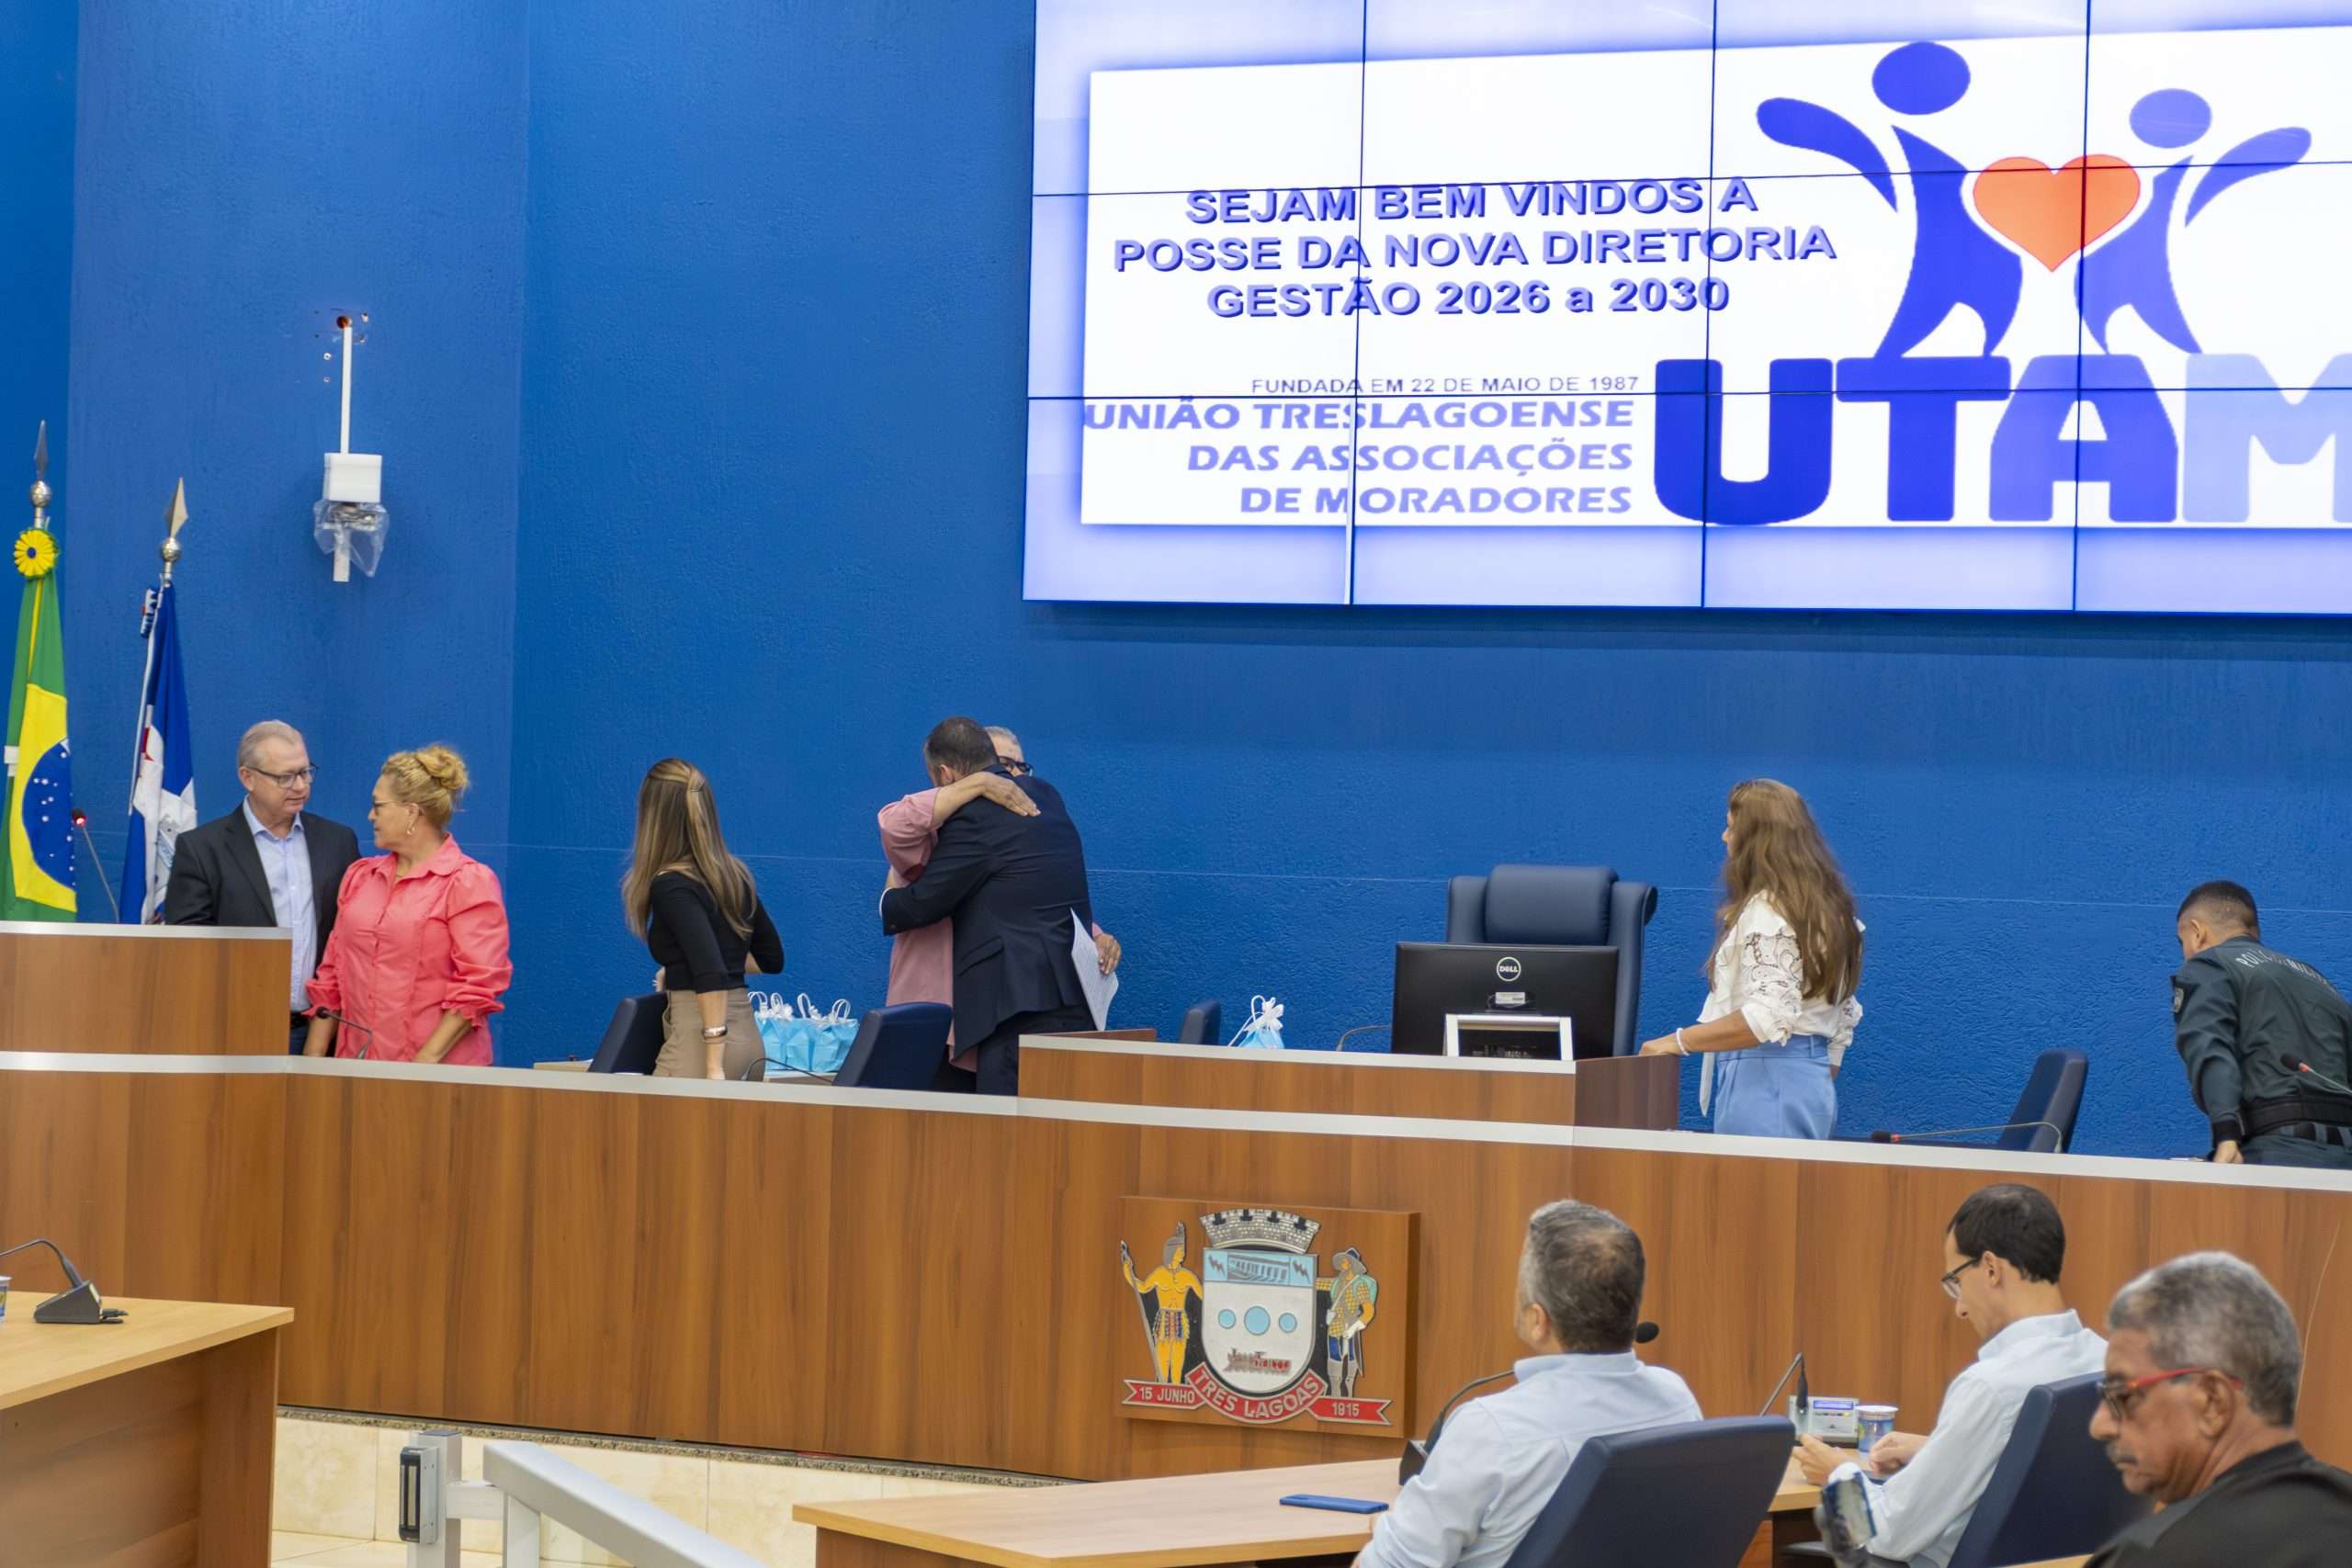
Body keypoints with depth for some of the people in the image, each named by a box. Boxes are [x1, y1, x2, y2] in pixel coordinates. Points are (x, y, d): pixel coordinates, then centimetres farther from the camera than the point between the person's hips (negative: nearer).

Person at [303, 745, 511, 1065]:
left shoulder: (470, 883, -5)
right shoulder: (359, 876, 15)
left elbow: (477, 987, -12)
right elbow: (331, 976, 15)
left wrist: (427, 1061, -18)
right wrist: (312, 1059, 7)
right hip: (356, 1063, 6)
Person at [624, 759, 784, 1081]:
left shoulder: (672, 886, -10)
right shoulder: (736, 875, 12)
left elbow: (711, 974, -21)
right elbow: (772, 958, 23)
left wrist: (714, 1065, -23)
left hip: (703, 1036, -8)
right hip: (749, 1037, 8)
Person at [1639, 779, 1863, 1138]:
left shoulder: (1766, 911, -13)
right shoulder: (1826, 907, 16)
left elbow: (1769, 1017, -22)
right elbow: (1845, 1017, 21)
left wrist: (1678, 1041, -16)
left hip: (1764, 1080, -9)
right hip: (1814, 1081, 9)